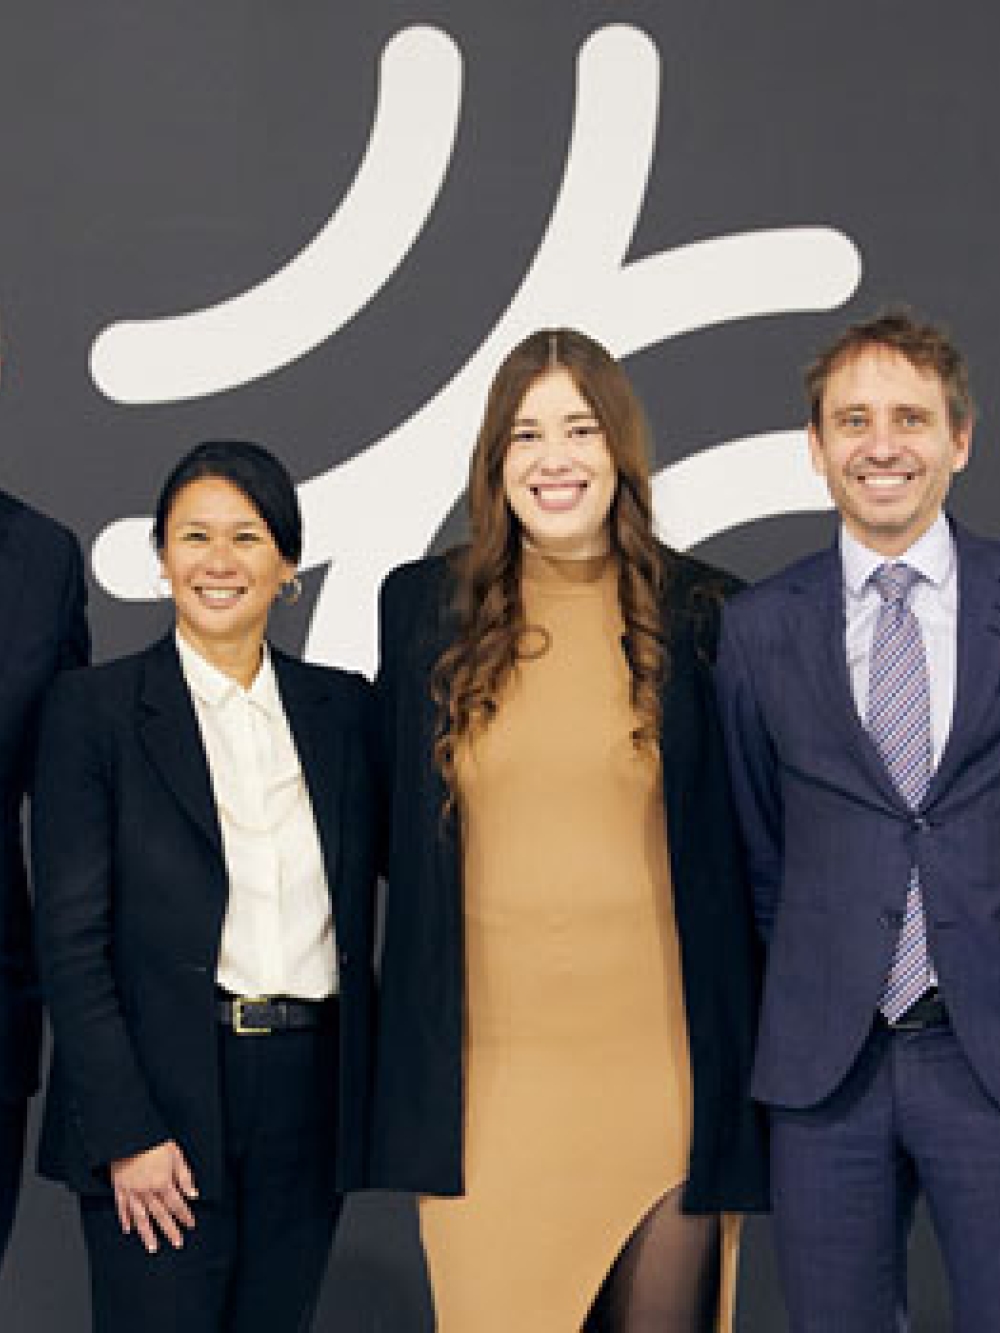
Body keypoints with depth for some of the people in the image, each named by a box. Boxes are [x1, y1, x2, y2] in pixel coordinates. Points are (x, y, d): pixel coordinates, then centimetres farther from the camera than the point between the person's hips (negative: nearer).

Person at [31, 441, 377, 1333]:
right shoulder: (95, 708, -2)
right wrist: (126, 1133, -11)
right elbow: (71, 936, -6)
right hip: (164, 1098, -3)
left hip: (309, 1095, 4)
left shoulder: (342, 707, 9)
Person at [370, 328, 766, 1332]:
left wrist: (741, 1052, 2)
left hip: (661, 1060, -1)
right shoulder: (422, 606, 6)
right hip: (487, 1069, 1)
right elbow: (393, 817, 15)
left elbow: (743, 836, 6)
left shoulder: (698, 612, 1)